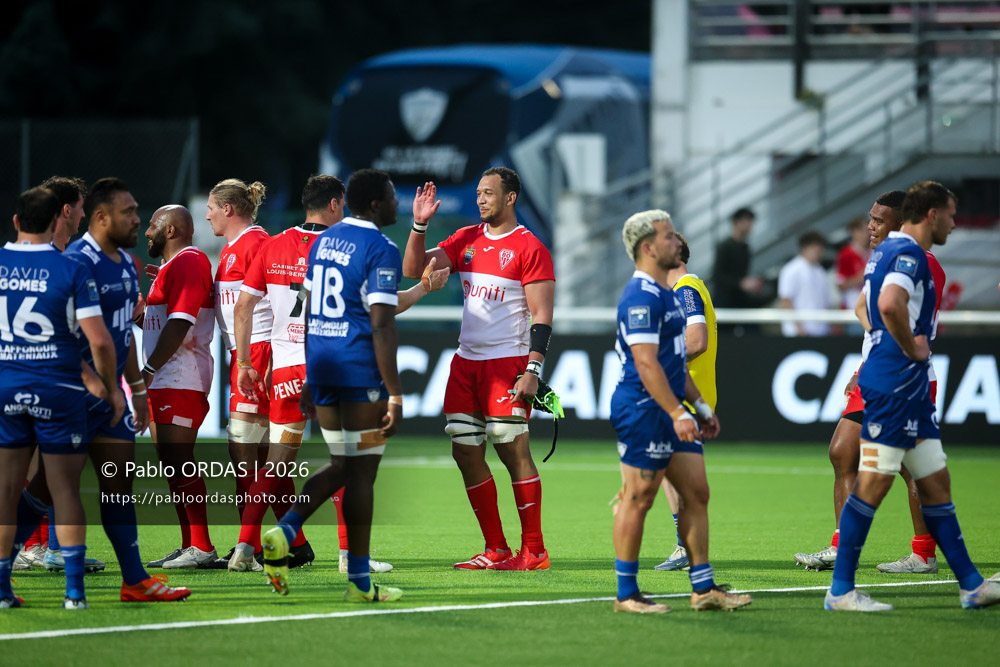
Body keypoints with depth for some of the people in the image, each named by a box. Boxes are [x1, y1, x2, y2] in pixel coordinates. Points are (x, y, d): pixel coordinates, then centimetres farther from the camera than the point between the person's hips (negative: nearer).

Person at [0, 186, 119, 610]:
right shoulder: (72, 271, -7)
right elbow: (99, 340, -10)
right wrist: (111, 389, 2)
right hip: (58, 390, -2)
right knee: (65, 491, 2)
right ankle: (74, 589, -2)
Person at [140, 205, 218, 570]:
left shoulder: (187, 263, -12)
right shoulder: (174, 265, 23)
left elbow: (180, 323, -20)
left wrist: (149, 369, -19)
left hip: (180, 382, -11)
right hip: (167, 382, 11)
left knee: (179, 462, -12)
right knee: (172, 462, 11)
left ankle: (201, 547, -13)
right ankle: (189, 546, 14)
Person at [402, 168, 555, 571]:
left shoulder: (529, 248, -6)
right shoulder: (466, 240, 13)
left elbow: (542, 316, -10)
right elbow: (413, 270, 10)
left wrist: (533, 370, -17)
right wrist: (419, 225, -2)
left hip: (507, 363, -7)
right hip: (466, 361, 7)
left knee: (514, 452, -8)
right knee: (466, 453, 4)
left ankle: (533, 551, -2)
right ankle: (496, 552, 11)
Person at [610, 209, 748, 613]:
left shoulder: (665, 295, 18)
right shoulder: (641, 297, -16)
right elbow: (646, 363, -23)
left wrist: (699, 405, 25)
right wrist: (678, 413, -27)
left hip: (669, 410, 10)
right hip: (643, 409, -10)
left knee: (696, 492, 8)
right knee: (638, 500, -5)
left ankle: (703, 588, 12)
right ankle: (626, 595, 1)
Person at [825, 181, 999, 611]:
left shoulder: (889, 251, 18)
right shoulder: (908, 254, -14)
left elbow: (872, 306, 32)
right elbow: (889, 304, -33)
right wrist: (912, 347, -18)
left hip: (911, 390, 11)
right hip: (894, 386, -11)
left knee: (936, 484, 11)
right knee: (873, 483, -8)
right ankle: (841, 591, -5)